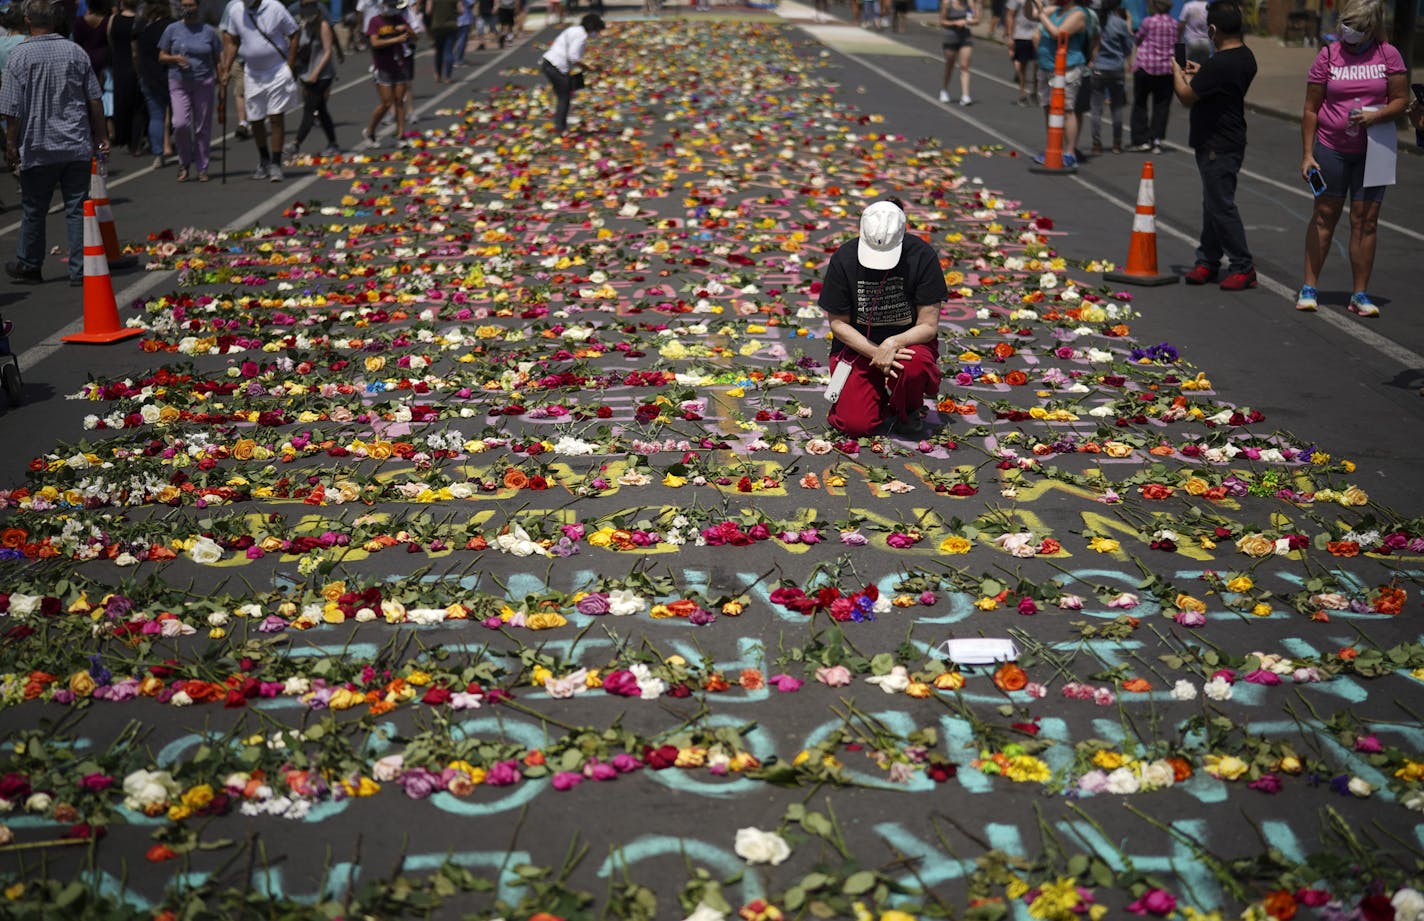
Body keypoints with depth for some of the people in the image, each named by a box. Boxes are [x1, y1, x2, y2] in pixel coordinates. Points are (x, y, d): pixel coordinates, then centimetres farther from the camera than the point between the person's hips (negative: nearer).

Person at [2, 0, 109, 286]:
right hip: (78, 146, 2)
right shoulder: (76, 52, 1)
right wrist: (101, 136, 14)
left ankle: (28, 267, 24)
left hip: (37, 148, -2)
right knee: (78, 209, 4)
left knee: (33, 210, 11)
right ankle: (80, 270, 1)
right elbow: (95, 99, 5)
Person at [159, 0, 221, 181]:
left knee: (202, 128, 1)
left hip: (204, 83, 0)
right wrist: (175, 58, -10)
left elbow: (217, 59, 9)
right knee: (180, 123, -15)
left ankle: (202, 168, 13)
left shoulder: (209, 31, 6)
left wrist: (220, 80, -2)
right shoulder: (172, 29, 7)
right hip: (179, 84, 0)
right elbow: (162, 56, 10)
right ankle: (184, 164, 5)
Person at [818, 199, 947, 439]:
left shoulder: (922, 256, -16)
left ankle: (909, 410, -1)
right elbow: (838, 323, -6)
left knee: (913, 365, -37)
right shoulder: (843, 259, -13)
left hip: (908, 341, -1)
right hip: (859, 345, 1)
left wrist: (893, 344, -31)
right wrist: (875, 352, -19)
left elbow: (928, 326, -13)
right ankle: (880, 394, 19)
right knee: (856, 425, -17)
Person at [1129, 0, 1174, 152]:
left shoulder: (1148, 22, -9)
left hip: (1145, 67, -3)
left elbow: (1138, 40, 3)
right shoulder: (1174, 24, 3)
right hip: (1167, 69, 3)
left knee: (1140, 105, 8)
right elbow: (1176, 45, 11)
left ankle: (1141, 141, 3)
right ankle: (1156, 140, 1)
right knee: (1161, 106, 7)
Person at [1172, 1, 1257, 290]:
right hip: (1230, 140, 10)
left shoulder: (1218, 65, -25)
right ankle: (1208, 261, 24)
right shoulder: (1245, 56, 8)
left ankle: (1243, 267, -1)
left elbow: (1186, 97, -18)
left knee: (1221, 206, -5)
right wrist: (1200, 73, 19)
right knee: (1213, 204, 16)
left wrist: (1177, 71, -2)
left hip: (1217, 147, -10)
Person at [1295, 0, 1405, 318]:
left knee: (1365, 220, 1)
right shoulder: (1328, 56, -1)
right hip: (1331, 148, 0)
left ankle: (1360, 294, 8)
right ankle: (1309, 288, 15)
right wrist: (1307, 154, -5)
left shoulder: (1388, 55, -1)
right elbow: (1311, 109, 0)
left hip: (1373, 151, 0)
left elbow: (1399, 100, 1)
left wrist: (1375, 116, -19)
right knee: (1324, 216, 7)